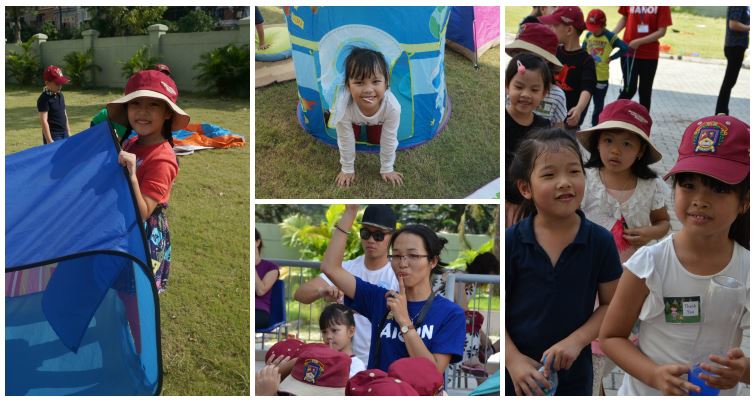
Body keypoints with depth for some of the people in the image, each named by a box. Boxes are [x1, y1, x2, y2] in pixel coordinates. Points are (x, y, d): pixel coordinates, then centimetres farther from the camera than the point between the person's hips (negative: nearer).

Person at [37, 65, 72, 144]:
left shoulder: (60, 95, 10)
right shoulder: (44, 99, -15)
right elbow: (44, 121, -19)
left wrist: (68, 131, 20)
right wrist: (49, 141, -22)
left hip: (64, 134, 9)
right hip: (53, 136, -9)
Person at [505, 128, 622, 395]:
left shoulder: (600, 241, -9)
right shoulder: (510, 242, -11)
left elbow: (611, 305, -3)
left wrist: (576, 341, -16)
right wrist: (513, 359, -15)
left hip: (573, 375, 1)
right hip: (518, 373, 0)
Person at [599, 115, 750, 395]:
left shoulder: (749, 272, -14)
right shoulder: (648, 264, -19)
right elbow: (611, 336, -11)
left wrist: (744, 371, -24)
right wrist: (655, 375, -26)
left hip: (719, 393, 2)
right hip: (645, 392, -1)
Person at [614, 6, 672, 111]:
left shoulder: (662, 6, -10)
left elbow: (662, 31, -11)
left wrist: (639, 42, -18)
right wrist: (613, 34, -1)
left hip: (650, 55, 0)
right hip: (629, 51, 0)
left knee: (645, 92, 9)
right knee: (629, 89, -5)